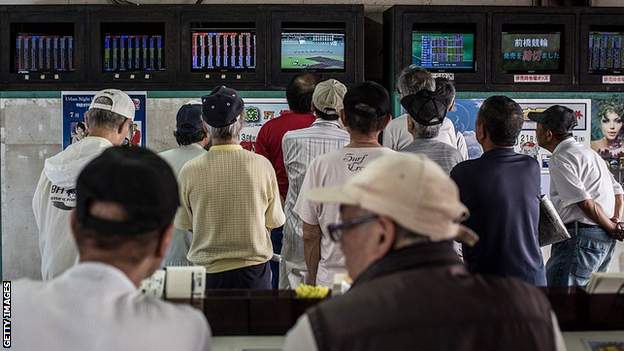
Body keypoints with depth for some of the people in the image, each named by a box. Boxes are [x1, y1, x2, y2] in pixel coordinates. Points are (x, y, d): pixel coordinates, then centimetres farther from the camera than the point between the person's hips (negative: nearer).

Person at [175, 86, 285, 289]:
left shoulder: (190, 171, -8)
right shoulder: (261, 165, -9)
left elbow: (184, 225, 5)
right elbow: (274, 222, 2)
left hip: (206, 271, 0)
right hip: (253, 270, 0)